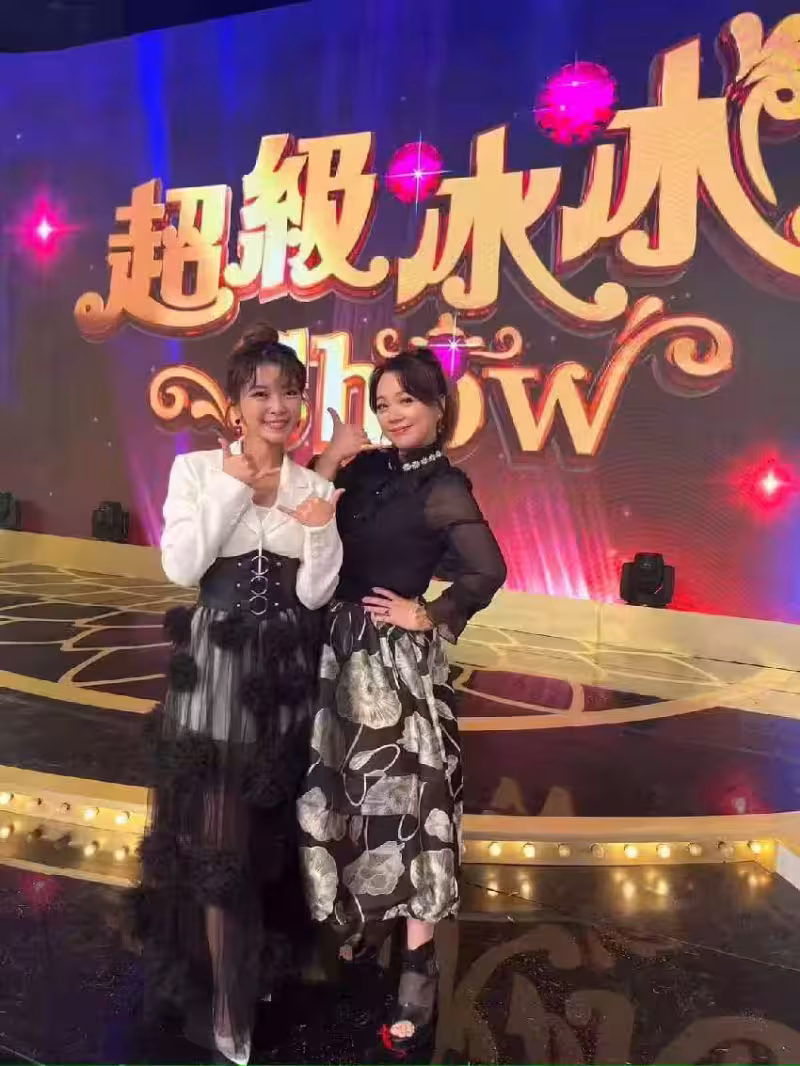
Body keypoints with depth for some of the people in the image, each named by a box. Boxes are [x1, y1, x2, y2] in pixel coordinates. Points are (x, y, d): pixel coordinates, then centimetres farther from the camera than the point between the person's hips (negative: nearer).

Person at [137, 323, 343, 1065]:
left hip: (286, 670, 3)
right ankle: (228, 1004, 16)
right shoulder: (197, 469, -2)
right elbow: (179, 566, -14)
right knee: (218, 835, 1)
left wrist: (320, 533, -21)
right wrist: (234, 487, -14)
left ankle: (265, 964, 40)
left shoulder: (314, 486, 3)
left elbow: (315, 594, -3)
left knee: (273, 828, 16)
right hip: (216, 662, -2)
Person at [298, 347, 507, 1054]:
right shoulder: (369, 467, 7)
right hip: (344, 649, 7)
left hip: (395, 658, -7)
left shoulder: (443, 486, -11)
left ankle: (418, 968, 11)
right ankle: (367, 922, 39)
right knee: (350, 789, 18)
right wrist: (329, 460, -8)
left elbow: (488, 572, -18)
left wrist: (428, 615, -12)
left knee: (403, 792, -1)